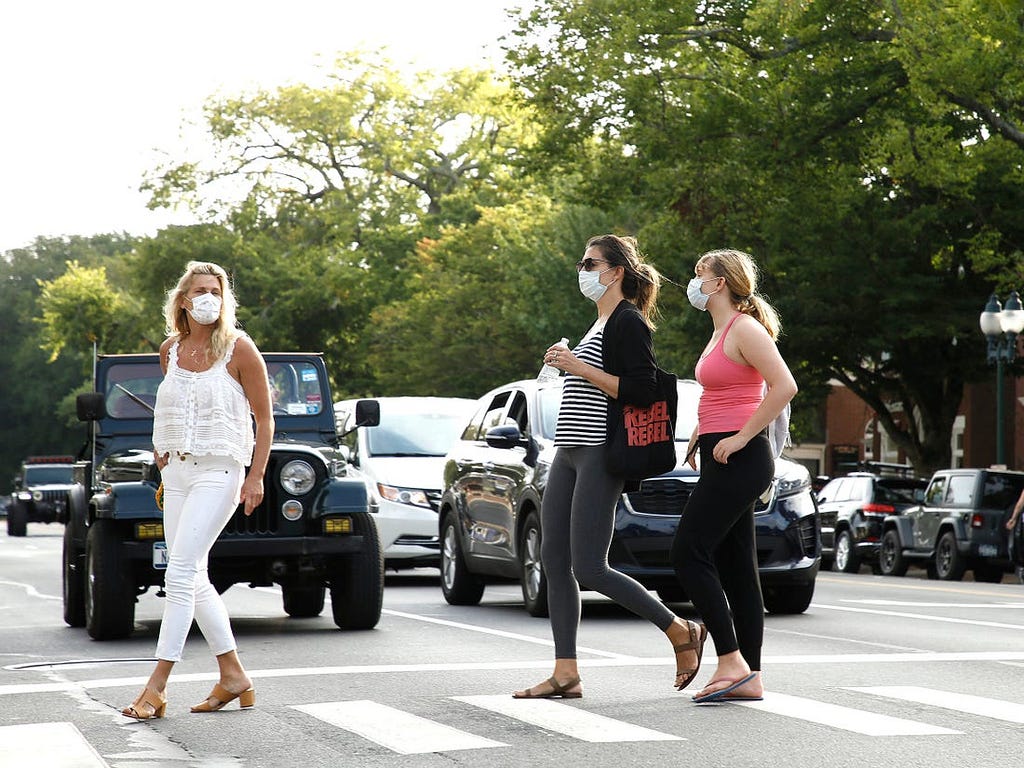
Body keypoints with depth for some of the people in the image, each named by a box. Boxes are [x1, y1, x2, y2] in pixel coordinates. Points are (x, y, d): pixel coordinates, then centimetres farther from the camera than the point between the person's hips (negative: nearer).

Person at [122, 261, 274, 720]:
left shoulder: (238, 349, -8)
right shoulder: (170, 350, 8)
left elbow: (264, 418, -5)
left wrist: (256, 477, -11)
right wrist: (161, 446, 15)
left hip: (219, 470, -7)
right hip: (177, 471, 7)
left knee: (180, 574, -15)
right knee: (193, 578, 8)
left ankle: (157, 687, -15)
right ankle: (233, 676, 19)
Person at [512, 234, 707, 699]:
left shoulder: (628, 322, -9)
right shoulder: (600, 324, 21)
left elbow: (640, 391, -19)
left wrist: (580, 368, -18)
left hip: (600, 454, -10)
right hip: (570, 453, 10)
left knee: (589, 568, -11)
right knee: (554, 560, 4)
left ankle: (682, 633, 3)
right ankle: (566, 674, 6)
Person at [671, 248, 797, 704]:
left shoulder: (745, 329, -11)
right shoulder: (721, 332, 18)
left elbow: (784, 387, -21)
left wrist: (741, 436, -20)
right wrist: (701, 435, 18)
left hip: (738, 459, -10)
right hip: (722, 459, 10)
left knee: (689, 552, -12)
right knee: (735, 567, 8)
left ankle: (732, 662, -11)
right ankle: (749, 678, 9)